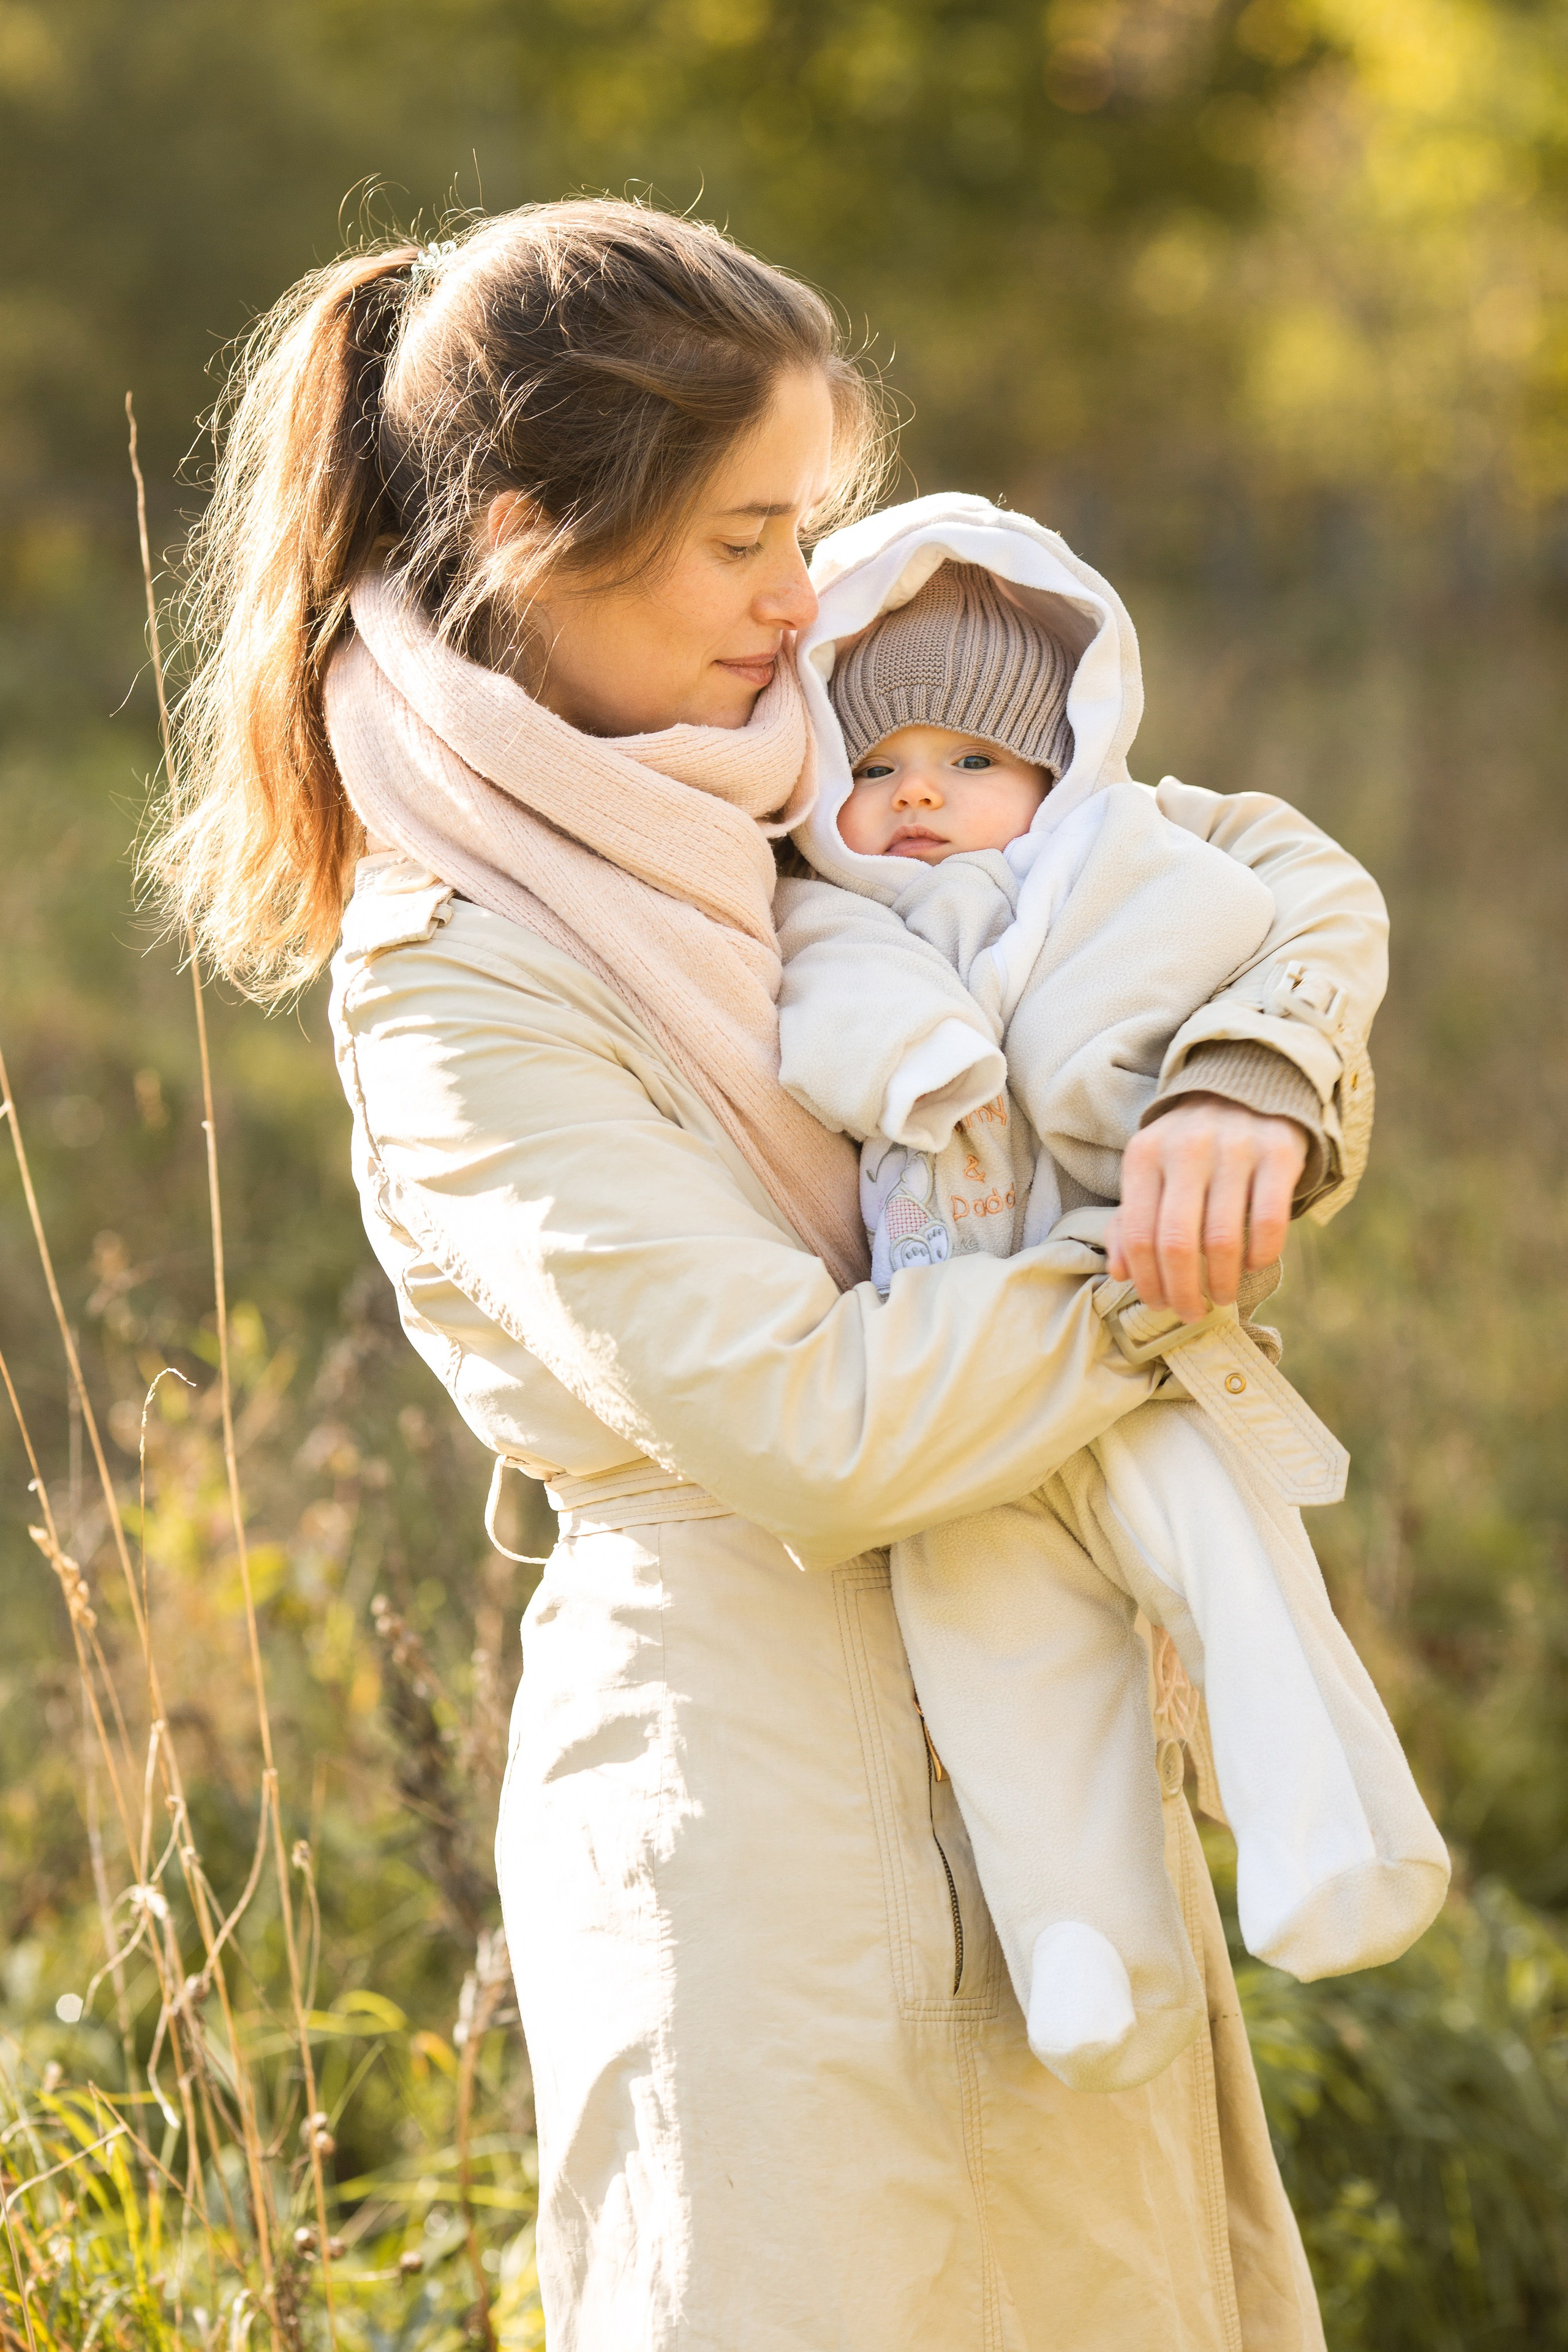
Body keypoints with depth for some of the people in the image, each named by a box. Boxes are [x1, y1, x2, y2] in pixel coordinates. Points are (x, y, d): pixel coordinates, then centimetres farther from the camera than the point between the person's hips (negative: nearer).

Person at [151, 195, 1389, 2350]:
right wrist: (1164, 1276, -14)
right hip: (751, 1755, -8)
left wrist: (1245, 1092, -11)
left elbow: (1280, 871, 10)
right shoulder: (457, 985, -16)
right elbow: (813, 1425, -23)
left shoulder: (812, 789, 5)